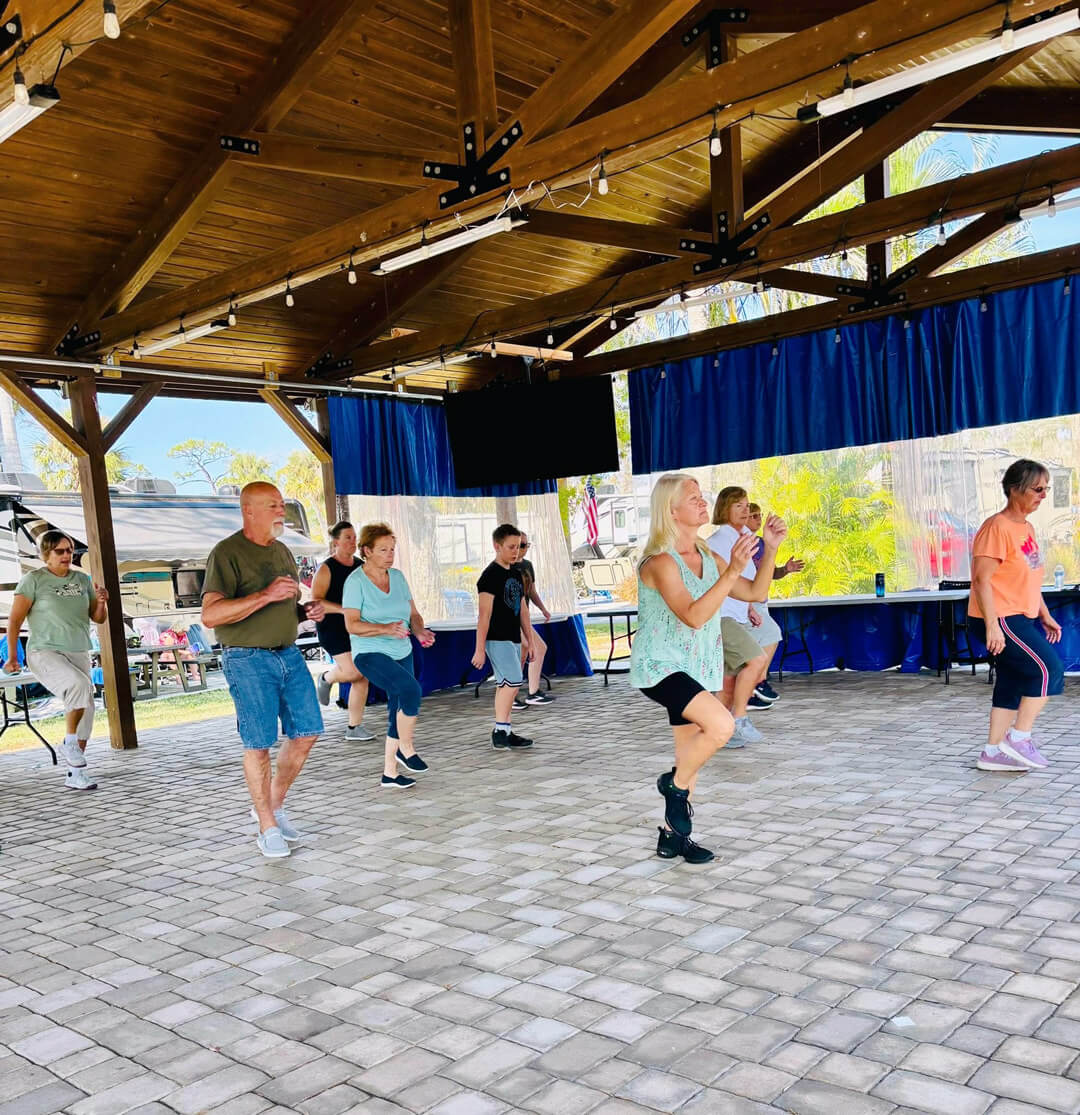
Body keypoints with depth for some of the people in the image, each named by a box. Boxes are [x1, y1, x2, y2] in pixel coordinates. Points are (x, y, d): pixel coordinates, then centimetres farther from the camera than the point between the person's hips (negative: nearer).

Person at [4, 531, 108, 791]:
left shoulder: (82, 579, 10)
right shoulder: (34, 580, -3)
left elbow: (98, 618, 13)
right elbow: (15, 620, -4)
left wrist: (101, 602, -8)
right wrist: (12, 656, -9)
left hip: (79, 655, 5)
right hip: (44, 654, -5)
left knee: (85, 710, -1)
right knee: (81, 684, -32)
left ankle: (75, 774, 10)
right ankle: (69, 743, -12)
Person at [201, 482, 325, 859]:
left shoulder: (282, 551, 14)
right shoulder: (226, 554, -11)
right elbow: (210, 615, -22)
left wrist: (310, 611, 4)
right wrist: (265, 595, -28)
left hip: (289, 654, 7)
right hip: (248, 660, -7)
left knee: (306, 732, 6)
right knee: (259, 743, -1)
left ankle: (273, 805, 26)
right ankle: (267, 827, 14)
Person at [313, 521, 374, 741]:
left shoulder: (360, 567, 9)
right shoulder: (326, 568, -8)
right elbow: (315, 600, -15)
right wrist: (343, 609, -27)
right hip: (332, 627, -6)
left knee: (362, 678, 1)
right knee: (351, 671, -21)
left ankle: (354, 728, 10)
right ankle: (326, 678, 14)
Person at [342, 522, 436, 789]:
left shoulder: (398, 576, 7)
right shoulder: (356, 581, -10)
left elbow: (413, 613, 11)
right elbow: (352, 625, -16)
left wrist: (420, 631, -10)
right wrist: (385, 629, -29)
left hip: (402, 653, 7)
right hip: (370, 654, -7)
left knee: (398, 711, 10)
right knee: (410, 688, -28)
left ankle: (390, 772, 23)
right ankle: (406, 748, -10)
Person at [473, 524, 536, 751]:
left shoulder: (516, 574, 15)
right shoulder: (490, 575, -11)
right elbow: (484, 614, -15)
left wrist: (529, 640, 19)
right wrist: (480, 649, -17)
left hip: (513, 639, 8)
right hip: (497, 639, -8)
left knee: (506, 685, 9)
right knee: (513, 682, -15)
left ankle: (505, 733, 14)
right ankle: (500, 731, -9)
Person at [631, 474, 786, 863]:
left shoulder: (708, 558, 8)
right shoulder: (660, 562, -17)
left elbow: (755, 593, 12)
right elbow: (693, 615, -28)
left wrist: (770, 549, 0)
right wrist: (732, 571, -32)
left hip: (695, 670, 8)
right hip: (660, 666, -8)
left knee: (691, 751, 11)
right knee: (721, 725, -26)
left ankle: (673, 836, 24)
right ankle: (674, 784, -1)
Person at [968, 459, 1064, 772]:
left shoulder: (1026, 528, 13)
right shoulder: (997, 527, -16)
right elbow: (982, 580, -20)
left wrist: (1046, 616, 19)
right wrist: (992, 625, -24)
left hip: (1020, 619, 10)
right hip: (999, 620, -10)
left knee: (1013, 682, 10)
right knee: (1048, 668, -10)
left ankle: (994, 752, 17)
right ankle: (1019, 738, -1)